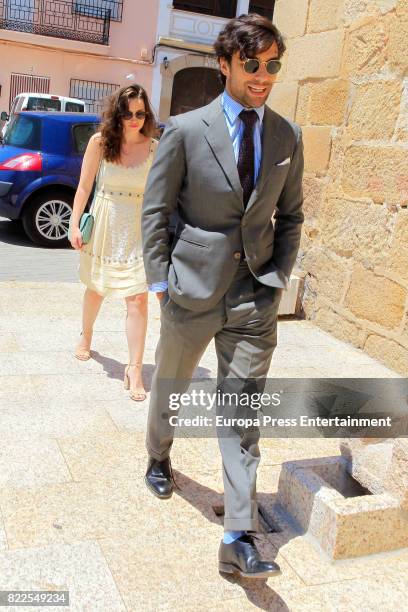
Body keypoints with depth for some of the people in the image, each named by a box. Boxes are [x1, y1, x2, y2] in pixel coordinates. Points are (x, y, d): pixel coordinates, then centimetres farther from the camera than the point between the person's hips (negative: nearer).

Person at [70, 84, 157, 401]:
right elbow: (84, 187, -1)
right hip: (104, 224, 1)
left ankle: (135, 369, 0)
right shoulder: (100, 142, -5)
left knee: (138, 298, -8)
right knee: (96, 289, 19)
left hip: (139, 229, -1)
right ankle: (86, 336, 47)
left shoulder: (155, 148, -5)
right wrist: (75, 224, -5)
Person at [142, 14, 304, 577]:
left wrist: (279, 276, 1)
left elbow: (290, 215, 12)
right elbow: (155, 211, -2)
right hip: (194, 290, -1)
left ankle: (239, 538, 7)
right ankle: (159, 457, 50)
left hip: (255, 298, 2)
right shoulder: (185, 130, -5)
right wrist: (161, 284, -5)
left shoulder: (288, 137, 5)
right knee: (169, 388, 19)